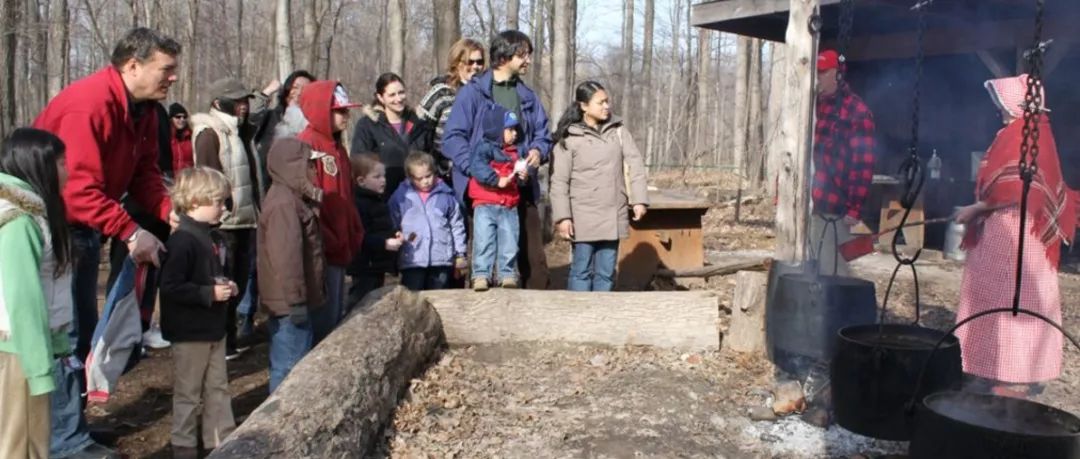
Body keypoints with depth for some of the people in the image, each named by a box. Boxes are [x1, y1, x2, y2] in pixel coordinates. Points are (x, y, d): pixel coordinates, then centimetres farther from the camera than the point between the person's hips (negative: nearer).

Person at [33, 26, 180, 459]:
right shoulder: (87, 104, -27)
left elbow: (146, 174, 1)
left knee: (82, 331, 16)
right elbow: (78, 188, -32)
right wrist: (130, 232, -33)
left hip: (85, 228, 10)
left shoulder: (144, 109, 2)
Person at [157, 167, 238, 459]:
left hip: (214, 328, 9)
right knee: (189, 393, 5)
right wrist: (210, 294, -24)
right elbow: (171, 288, -26)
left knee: (218, 387, 16)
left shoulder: (214, 237, 8)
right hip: (190, 332, -9)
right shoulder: (182, 241, -21)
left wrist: (228, 287, 4)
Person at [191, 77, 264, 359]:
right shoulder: (210, 133, -10)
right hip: (223, 223, -9)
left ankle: (228, 341, 26)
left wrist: (255, 215, 15)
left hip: (243, 220, 9)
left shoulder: (238, 132, 17)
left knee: (237, 283, 14)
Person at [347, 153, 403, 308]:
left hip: (377, 265, 10)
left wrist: (394, 235, 7)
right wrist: (385, 243, -26)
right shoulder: (358, 204, -18)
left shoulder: (377, 201, 14)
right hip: (365, 266, -10)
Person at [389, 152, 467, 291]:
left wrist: (460, 254, 10)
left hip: (442, 259, 1)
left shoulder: (446, 195, 4)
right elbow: (392, 225, 9)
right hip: (412, 260, -1)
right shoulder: (400, 197, 2)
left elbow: (457, 226, 9)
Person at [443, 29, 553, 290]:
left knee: (534, 258, 2)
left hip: (522, 190, 5)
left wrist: (538, 151, -3)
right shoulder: (473, 93, -4)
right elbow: (453, 139, -9)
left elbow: (543, 134, 20)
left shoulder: (527, 97, 14)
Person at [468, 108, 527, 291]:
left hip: (509, 207, 5)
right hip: (486, 206, -5)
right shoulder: (485, 148, -4)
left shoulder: (514, 153, 16)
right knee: (484, 242, -7)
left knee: (509, 243, 4)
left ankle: (507, 274, 13)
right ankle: (481, 275, -2)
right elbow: (477, 168, -21)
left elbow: (519, 181, 23)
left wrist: (524, 177, 1)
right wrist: (497, 180, -24)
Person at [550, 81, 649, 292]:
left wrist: (639, 199, -5)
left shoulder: (618, 131, 8)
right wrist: (563, 217, -10)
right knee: (582, 269, 0)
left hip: (613, 216, 4)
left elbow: (635, 164, 5)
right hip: (584, 217, -3)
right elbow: (559, 181, -4)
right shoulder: (569, 138, -3)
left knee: (606, 272, 9)